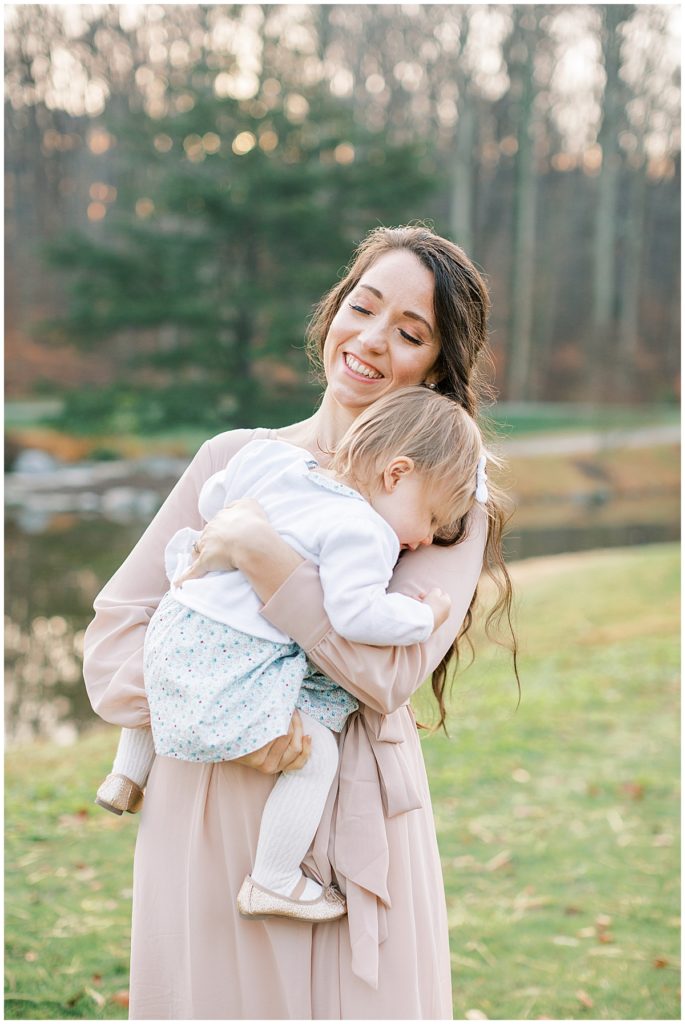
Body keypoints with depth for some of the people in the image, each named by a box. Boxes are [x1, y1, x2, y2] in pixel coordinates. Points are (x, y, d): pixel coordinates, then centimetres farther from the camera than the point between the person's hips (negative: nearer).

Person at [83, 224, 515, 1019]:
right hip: (206, 822, 2)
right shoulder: (235, 459, 6)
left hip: (354, 829, -1)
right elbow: (114, 632, 2)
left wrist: (264, 558, -19)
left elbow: (388, 673, -14)